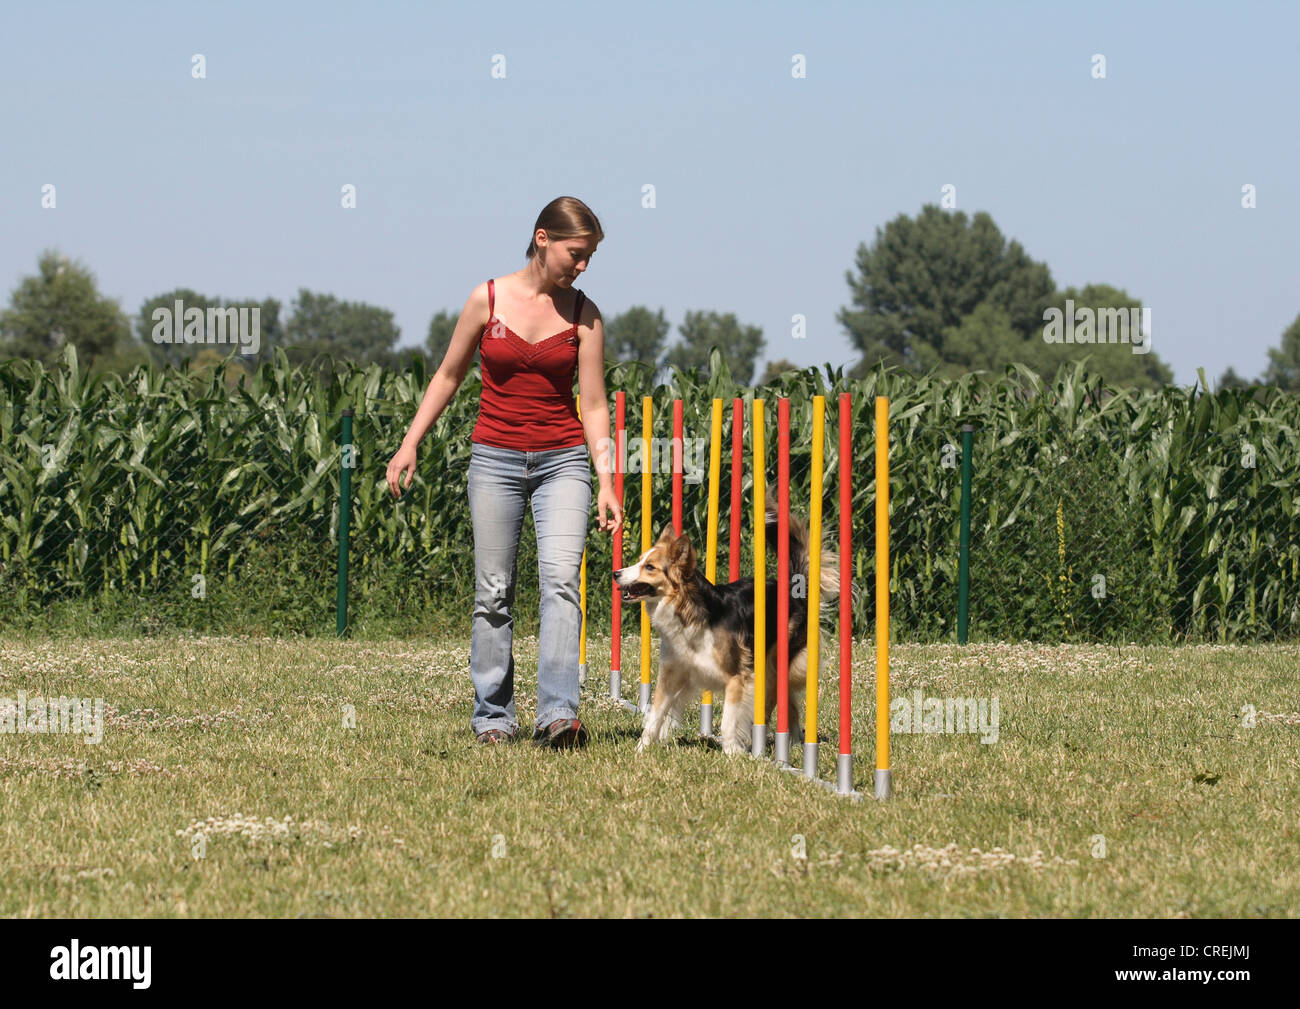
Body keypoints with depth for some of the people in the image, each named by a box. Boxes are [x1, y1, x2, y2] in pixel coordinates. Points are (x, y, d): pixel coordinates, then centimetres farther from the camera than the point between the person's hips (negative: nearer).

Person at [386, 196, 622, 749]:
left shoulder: (583, 315, 1)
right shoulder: (487, 300, -1)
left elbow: (593, 405, 1)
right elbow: (449, 376, 10)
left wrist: (606, 483, -8)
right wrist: (410, 444, 5)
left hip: (562, 460, 0)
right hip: (496, 458, 0)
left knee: (560, 578, -17)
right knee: (493, 592, 2)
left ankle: (558, 715, -23)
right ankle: (492, 718, 12)